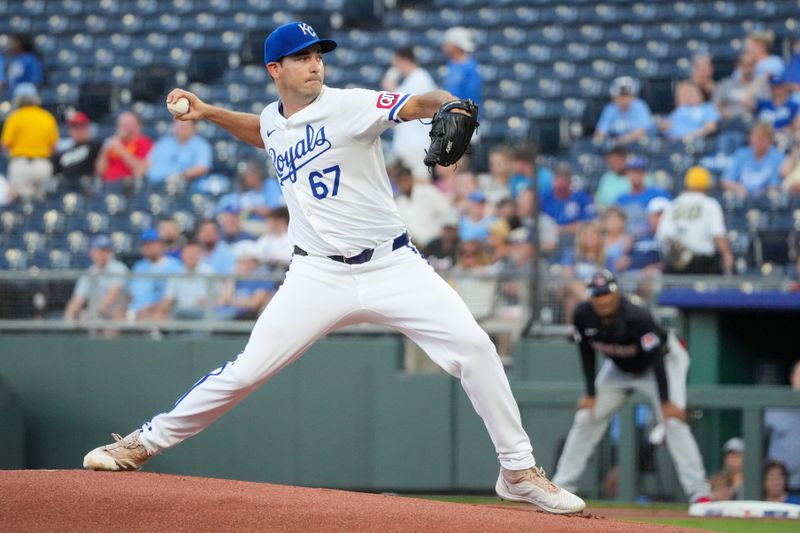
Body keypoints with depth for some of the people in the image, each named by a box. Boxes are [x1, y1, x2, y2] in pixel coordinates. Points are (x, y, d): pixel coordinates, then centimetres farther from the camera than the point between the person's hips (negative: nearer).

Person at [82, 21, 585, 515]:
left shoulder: (348, 105, -9)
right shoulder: (273, 120, 8)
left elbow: (420, 103, -26)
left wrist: (451, 106, -48)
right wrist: (208, 112, 24)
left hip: (391, 266, -3)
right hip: (319, 275, 3)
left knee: (474, 347, -17)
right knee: (246, 371, -4)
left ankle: (519, 470, -5)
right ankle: (146, 443, 13)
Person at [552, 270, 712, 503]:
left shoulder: (636, 317, -36)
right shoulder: (583, 316, -21)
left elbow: (656, 358, -34)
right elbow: (587, 353, -5)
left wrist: (666, 402, -35)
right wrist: (590, 393, -7)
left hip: (666, 360, -6)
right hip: (619, 368, 6)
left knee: (673, 420, -22)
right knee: (586, 418, 0)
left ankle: (699, 491, -20)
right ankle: (560, 486, 9)